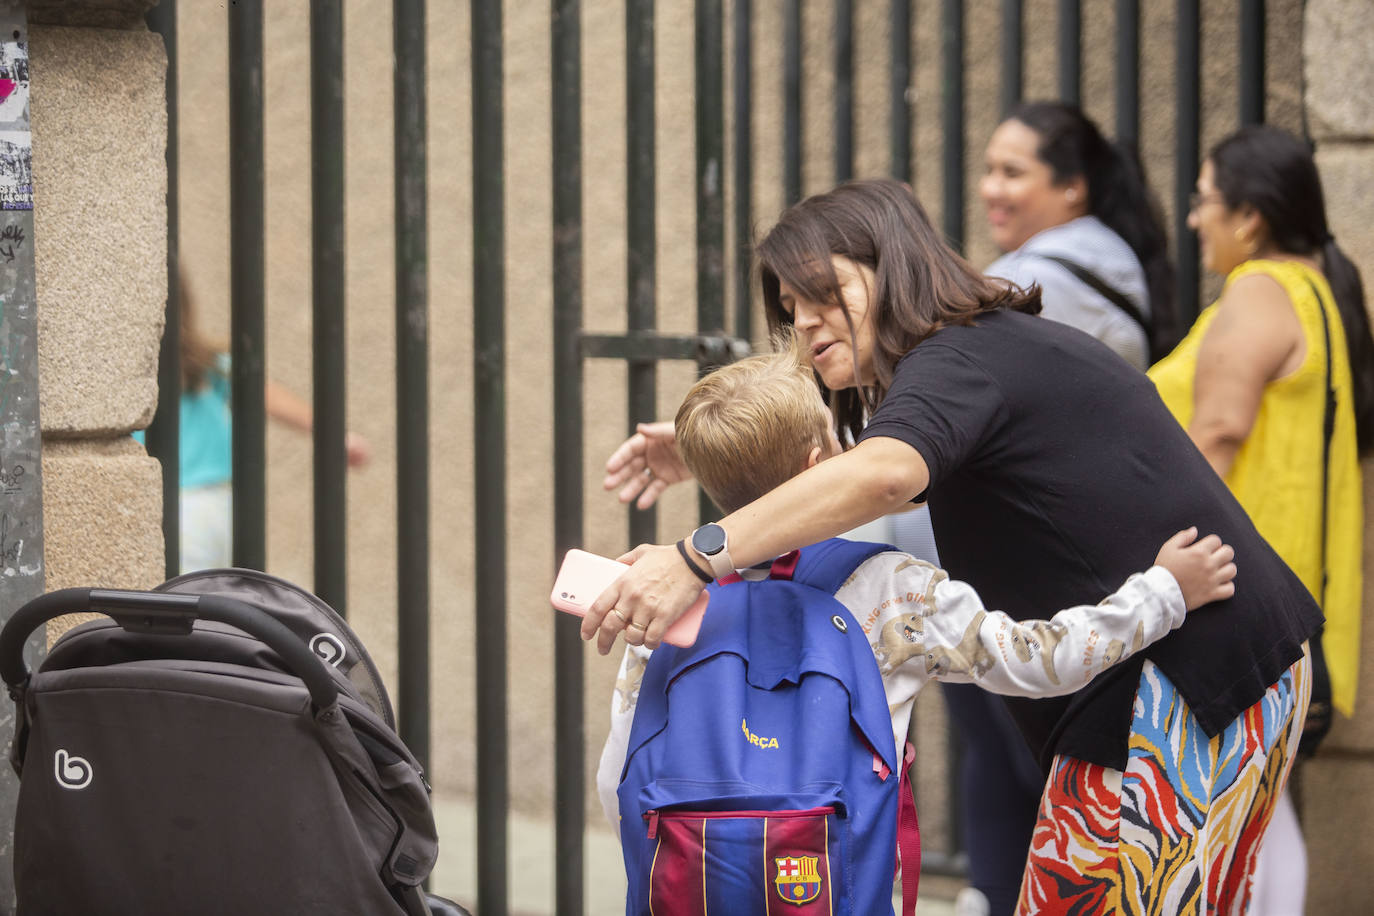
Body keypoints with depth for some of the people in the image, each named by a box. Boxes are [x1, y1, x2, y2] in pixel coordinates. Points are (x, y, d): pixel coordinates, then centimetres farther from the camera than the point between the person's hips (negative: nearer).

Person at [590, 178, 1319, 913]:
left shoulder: (961, 358, -13)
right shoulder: (1002, 347, 20)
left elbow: (884, 475, -35)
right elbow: (884, 482, 35)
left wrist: (699, 557, -43)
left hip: (1180, 680, -11)